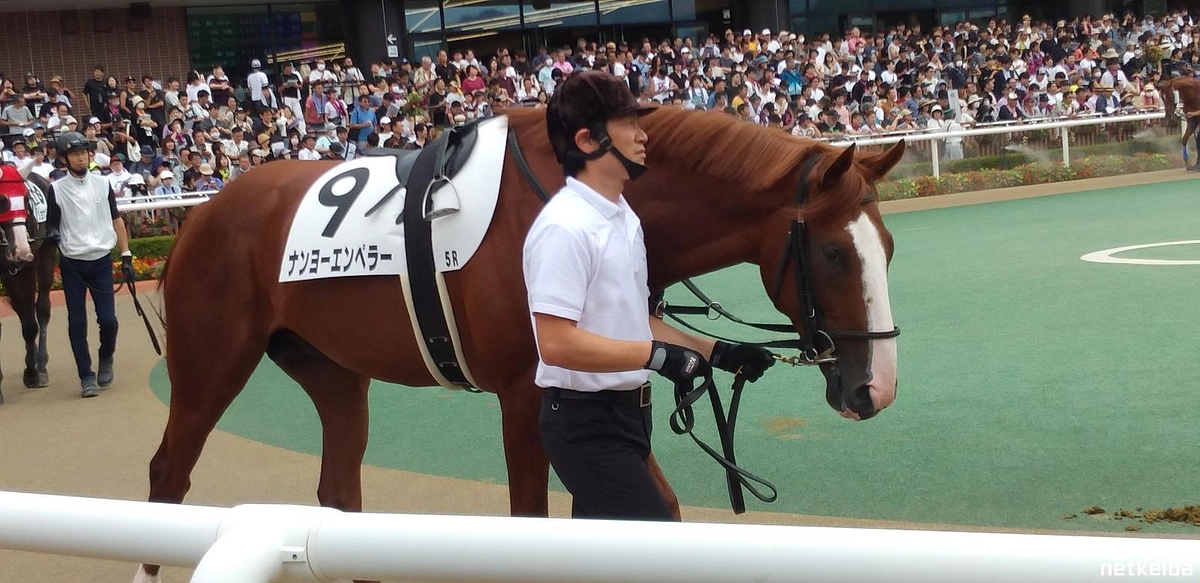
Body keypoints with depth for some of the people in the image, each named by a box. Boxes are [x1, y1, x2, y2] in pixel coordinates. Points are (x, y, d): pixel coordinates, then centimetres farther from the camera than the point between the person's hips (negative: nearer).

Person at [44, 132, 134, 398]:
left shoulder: (102, 184, 4)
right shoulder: (56, 189, -2)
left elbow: (116, 220, 9)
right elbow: (51, 224, 4)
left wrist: (126, 256, 5)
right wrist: (51, 233, -21)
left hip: (101, 262, 1)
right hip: (72, 265, -1)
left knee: (108, 319, -5)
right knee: (77, 323, 0)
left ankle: (106, 359, 23)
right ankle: (86, 376, 10)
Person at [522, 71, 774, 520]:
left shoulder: (624, 218, 10)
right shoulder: (564, 227, -21)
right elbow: (557, 343, -26)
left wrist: (717, 353, 12)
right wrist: (656, 356, -25)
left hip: (624, 412, 10)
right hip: (586, 423, -10)